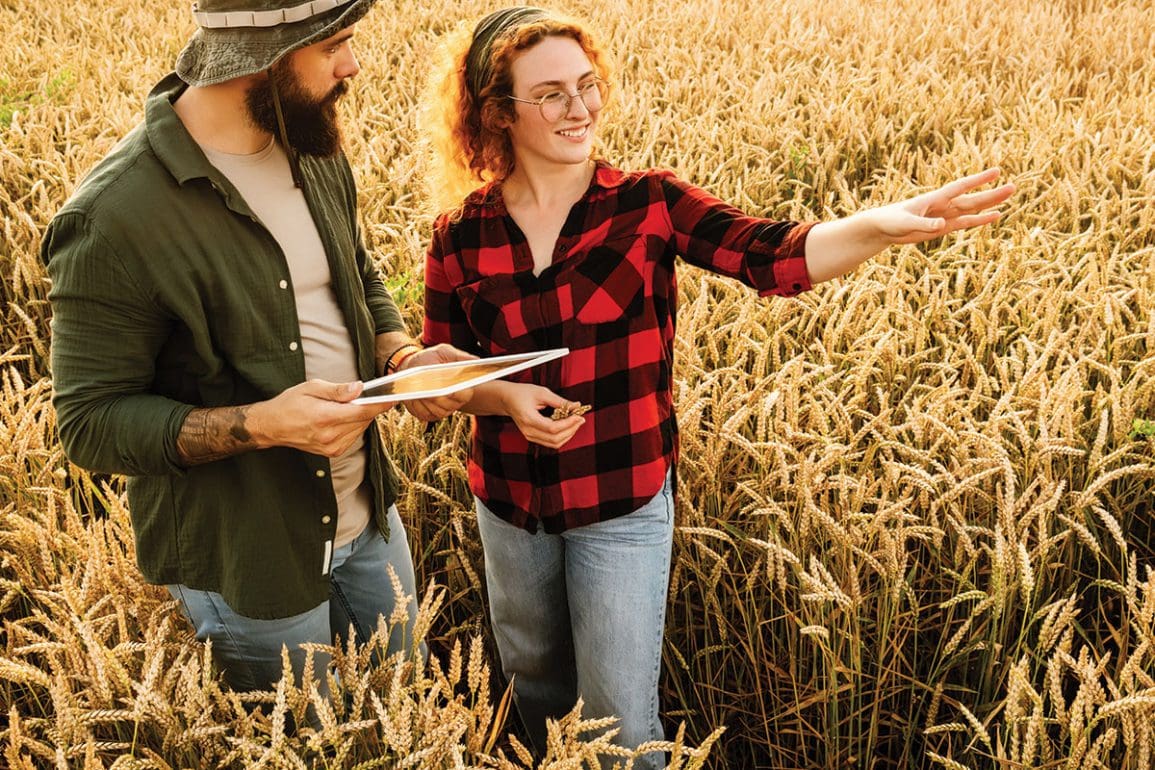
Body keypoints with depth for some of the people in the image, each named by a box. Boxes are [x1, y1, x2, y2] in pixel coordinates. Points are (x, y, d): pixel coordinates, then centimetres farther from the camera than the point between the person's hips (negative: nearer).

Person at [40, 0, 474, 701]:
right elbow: (90, 421, -20)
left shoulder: (314, 147, -3)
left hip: (371, 513, 7)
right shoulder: (113, 220, -26)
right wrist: (260, 424, -33)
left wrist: (403, 355, -9)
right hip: (246, 559, -6)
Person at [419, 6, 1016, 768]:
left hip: (623, 503, -2)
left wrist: (880, 224, -39)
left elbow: (776, 256, -22)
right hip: (508, 502, 3)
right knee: (532, 690, 25)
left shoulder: (648, 203, -11)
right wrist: (501, 395, -19)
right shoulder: (460, 238, -6)